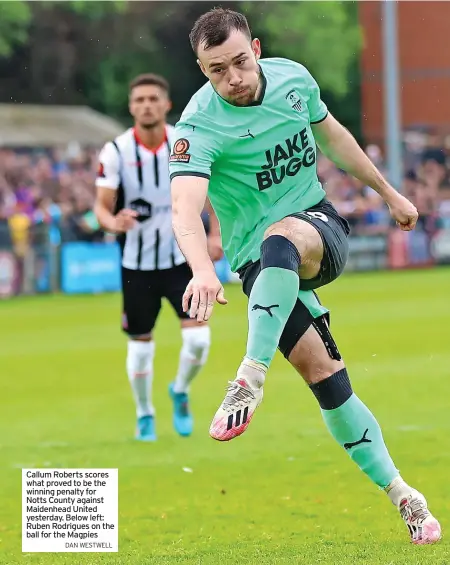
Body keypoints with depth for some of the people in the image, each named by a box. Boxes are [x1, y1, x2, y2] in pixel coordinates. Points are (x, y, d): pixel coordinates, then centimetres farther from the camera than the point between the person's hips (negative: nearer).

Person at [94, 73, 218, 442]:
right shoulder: (115, 152, -13)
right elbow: (102, 207, -13)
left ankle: (181, 392, 19)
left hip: (182, 258, 1)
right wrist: (113, 222, -36)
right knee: (141, 344, 7)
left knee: (198, 338, -11)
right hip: (137, 262, -1)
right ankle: (145, 415, 30)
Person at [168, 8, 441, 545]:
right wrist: (202, 270, -51)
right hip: (259, 260, -2)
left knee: (281, 236, -36)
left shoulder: (292, 77, 0)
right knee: (324, 374, -14)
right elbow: (185, 209, -32)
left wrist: (387, 191, 28)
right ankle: (402, 498, -3)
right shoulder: (200, 126, -17)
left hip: (320, 225, 2)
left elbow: (331, 135, 20)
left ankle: (250, 379, -42)